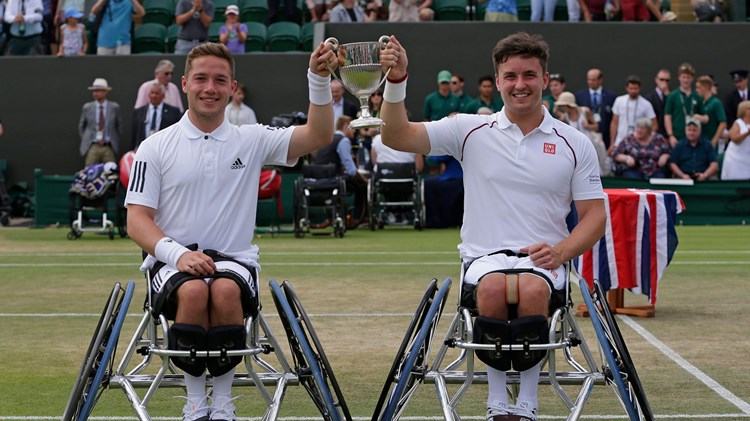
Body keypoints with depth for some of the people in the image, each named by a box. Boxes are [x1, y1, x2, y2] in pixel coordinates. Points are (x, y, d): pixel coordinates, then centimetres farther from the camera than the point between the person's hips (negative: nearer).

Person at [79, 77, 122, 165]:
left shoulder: (114, 107, 4)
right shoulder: (87, 107, 5)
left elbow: (119, 126, 12)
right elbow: (81, 126, 15)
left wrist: (115, 141, 7)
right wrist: (85, 141, 8)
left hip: (109, 148, 0)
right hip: (92, 147, 0)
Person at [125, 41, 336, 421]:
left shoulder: (252, 140, 9)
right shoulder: (155, 148, 6)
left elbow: (318, 136, -2)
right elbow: (137, 219, 0)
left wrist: (319, 79, -16)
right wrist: (177, 253, -18)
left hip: (235, 260, 1)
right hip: (172, 261, 0)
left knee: (226, 290, -35)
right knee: (193, 290, -35)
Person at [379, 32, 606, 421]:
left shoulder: (575, 144, 8)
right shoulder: (470, 131, 7)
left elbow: (594, 214, 8)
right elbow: (397, 136, -1)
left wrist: (561, 251, -11)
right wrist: (396, 80, -16)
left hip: (543, 260, 0)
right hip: (485, 256, 0)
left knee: (533, 289, -36)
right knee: (493, 286, -36)